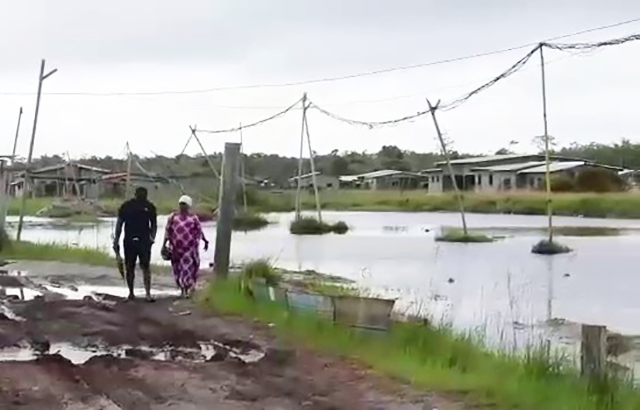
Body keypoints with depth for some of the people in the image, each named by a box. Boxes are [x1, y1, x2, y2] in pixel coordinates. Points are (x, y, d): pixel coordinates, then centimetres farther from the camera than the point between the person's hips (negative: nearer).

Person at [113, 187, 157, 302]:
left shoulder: (150, 207, 4)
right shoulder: (126, 206, 2)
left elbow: (154, 224, 13)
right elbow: (119, 224, 7)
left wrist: (152, 237, 0)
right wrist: (116, 241, 4)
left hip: (144, 241, -1)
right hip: (129, 241, 1)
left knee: (146, 267, -8)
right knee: (129, 268, 7)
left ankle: (148, 293, -8)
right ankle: (131, 293, 19)